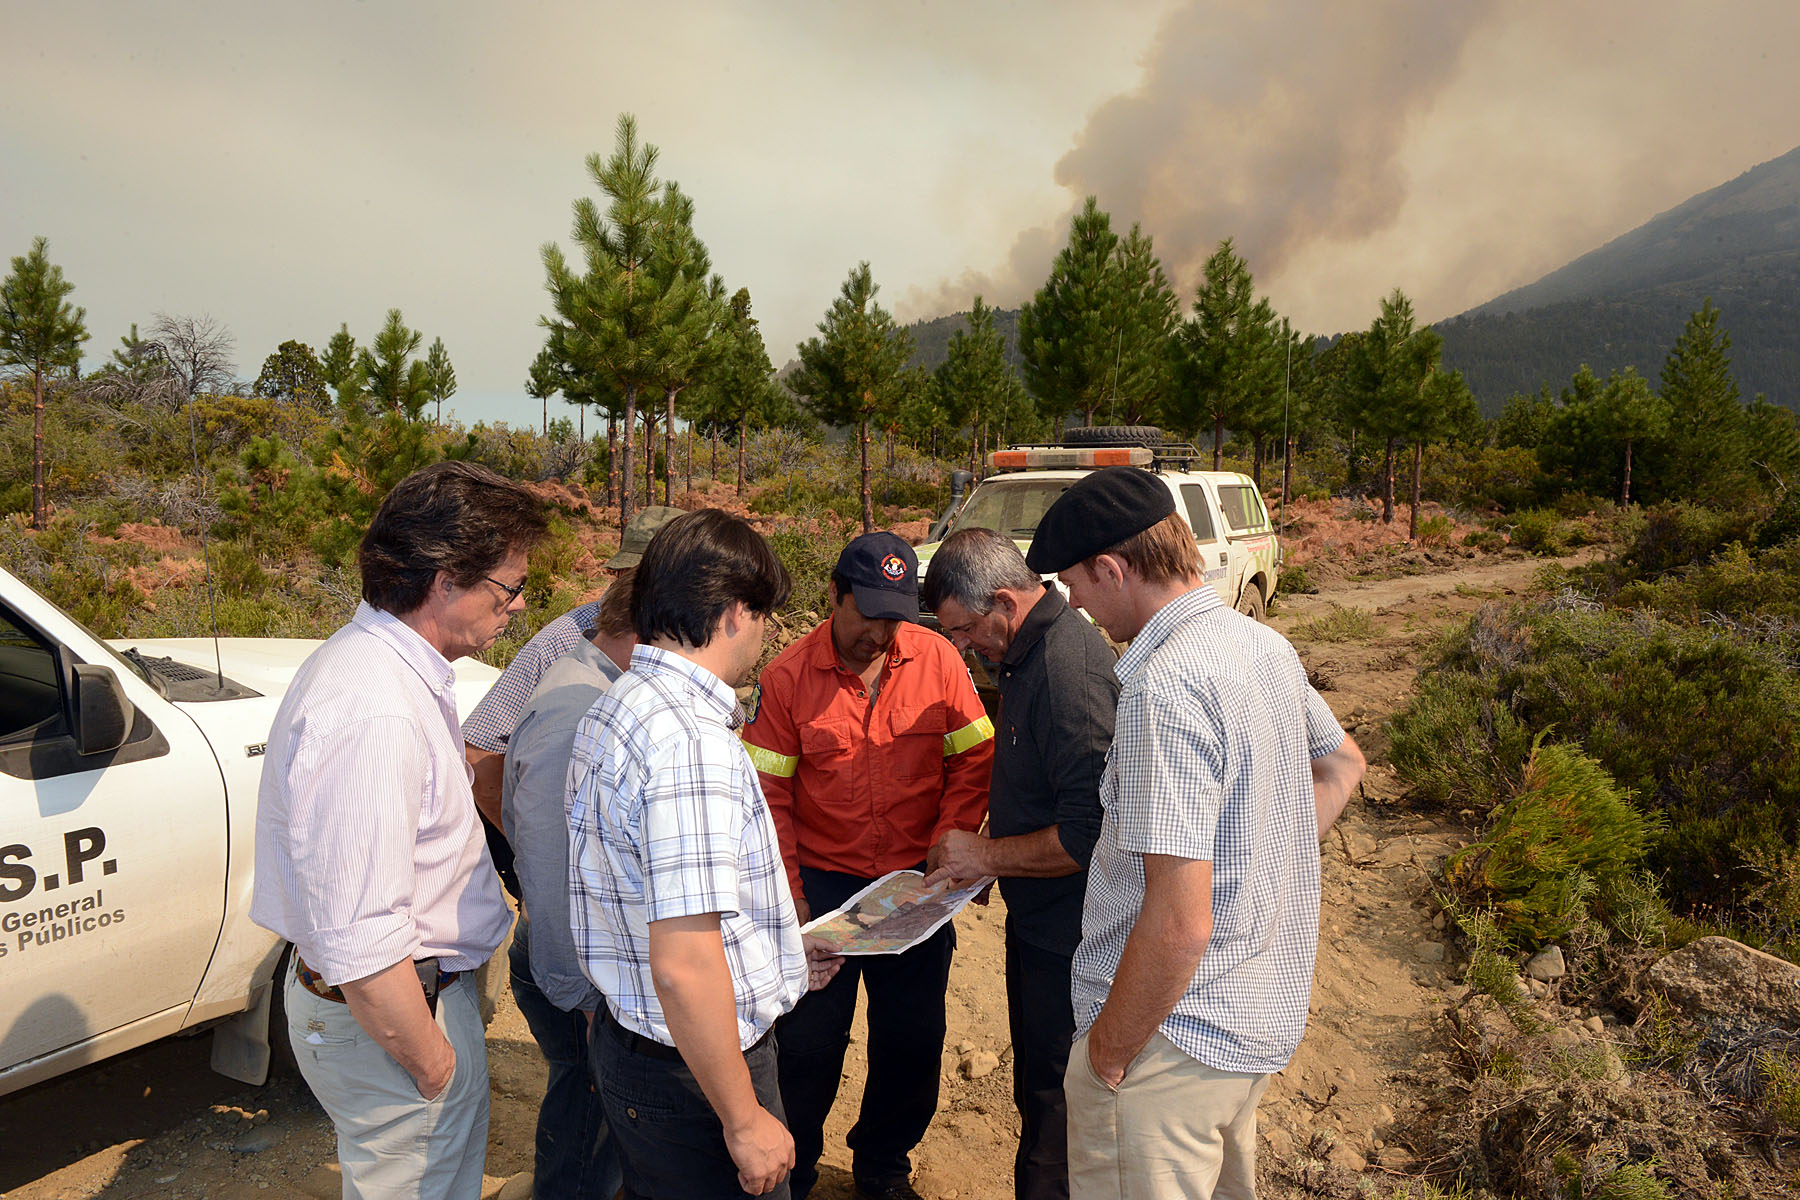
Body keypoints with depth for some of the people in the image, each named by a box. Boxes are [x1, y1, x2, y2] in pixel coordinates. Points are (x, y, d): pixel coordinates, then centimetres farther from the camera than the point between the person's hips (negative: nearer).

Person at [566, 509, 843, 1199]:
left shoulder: (618, 707, 7)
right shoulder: (693, 741, -27)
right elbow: (684, 968, -29)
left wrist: (781, 955, 22)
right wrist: (745, 1121, -19)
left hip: (627, 1035, 10)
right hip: (692, 1074, -9)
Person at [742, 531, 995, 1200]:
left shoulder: (937, 659, -6)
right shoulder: (788, 677, -8)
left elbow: (973, 762, -1)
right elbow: (767, 796, -5)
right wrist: (789, 894, -7)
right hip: (823, 889, -1)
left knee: (913, 1041, 12)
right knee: (808, 1043, 9)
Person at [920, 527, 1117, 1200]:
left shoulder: (1068, 672, -27)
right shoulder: (1030, 651, 5)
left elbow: (1089, 833, -30)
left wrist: (986, 855, -20)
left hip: (1067, 937, -10)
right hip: (1037, 919, 10)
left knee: (1053, 1101, 8)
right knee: (1034, 1087, 24)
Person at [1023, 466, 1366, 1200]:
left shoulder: (1164, 687, -26)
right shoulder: (1266, 645, 3)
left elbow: (1180, 924, -29)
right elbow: (1342, 763, 22)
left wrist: (1108, 1049, -15)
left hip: (1176, 1034, -9)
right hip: (1262, 1020, 9)